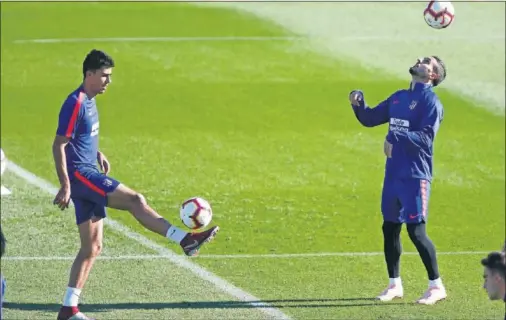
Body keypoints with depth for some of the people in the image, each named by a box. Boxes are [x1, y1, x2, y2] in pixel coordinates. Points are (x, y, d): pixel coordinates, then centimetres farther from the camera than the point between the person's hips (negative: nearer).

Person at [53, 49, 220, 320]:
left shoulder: (89, 102, 15)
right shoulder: (75, 103, -14)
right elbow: (59, 145, -18)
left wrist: (97, 154, 18)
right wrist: (65, 186, -22)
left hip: (87, 172, 10)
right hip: (80, 174, -10)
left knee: (92, 247, 7)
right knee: (134, 200, -21)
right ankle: (186, 239, -27)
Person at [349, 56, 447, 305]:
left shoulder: (430, 101, -8)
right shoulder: (398, 97, 15)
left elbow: (425, 137, -20)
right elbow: (369, 119, 22)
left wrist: (396, 137, -31)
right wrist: (358, 104, 3)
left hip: (415, 175, -8)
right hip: (393, 172, 8)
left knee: (416, 231, -9)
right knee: (389, 228, 11)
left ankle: (437, 286, 1)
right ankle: (394, 285, 23)